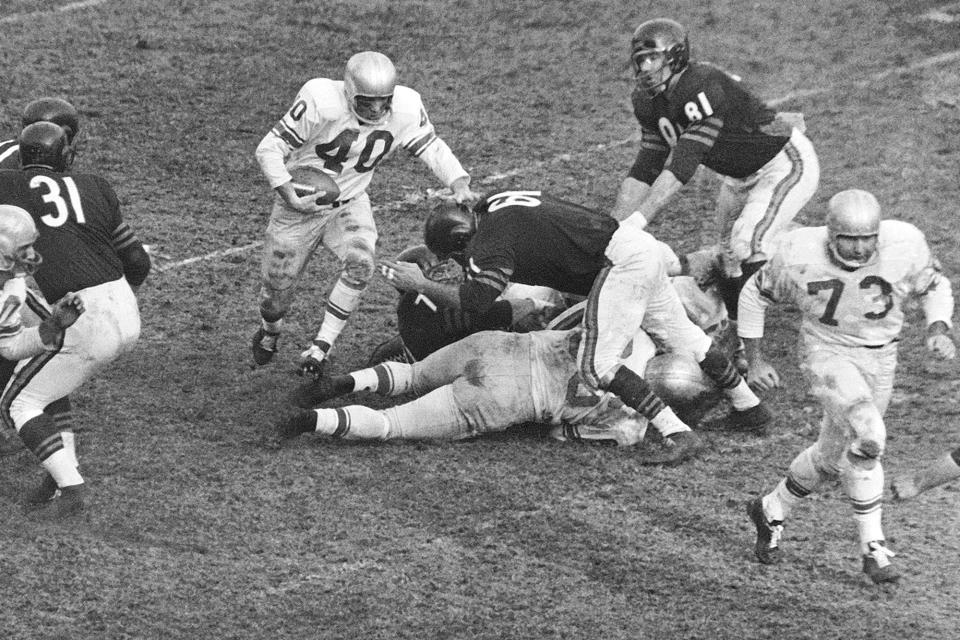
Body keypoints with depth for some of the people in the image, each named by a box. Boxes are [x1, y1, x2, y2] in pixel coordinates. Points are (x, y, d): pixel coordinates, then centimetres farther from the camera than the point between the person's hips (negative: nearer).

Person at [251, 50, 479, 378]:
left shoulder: (405, 109, -17)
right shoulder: (321, 103, -30)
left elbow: (431, 147, -3)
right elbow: (270, 149, -23)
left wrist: (459, 183, -20)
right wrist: (291, 197, -34)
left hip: (350, 202, 3)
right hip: (302, 204, -2)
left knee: (360, 265, -25)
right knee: (278, 285, 8)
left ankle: (321, 347, -11)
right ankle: (269, 332, 44)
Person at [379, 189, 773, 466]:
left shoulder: (492, 243, -16)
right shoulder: (495, 206, 11)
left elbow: (475, 301, -24)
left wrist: (421, 285, -13)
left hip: (619, 262, -10)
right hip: (640, 245, 10)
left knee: (597, 366, -9)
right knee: (681, 338, 24)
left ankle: (677, 433, -13)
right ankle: (749, 407, 39)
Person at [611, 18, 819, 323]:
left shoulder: (704, 88, -34)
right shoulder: (650, 102, -6)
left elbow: (680, 168, -36)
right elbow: (645, 169, -3)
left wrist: (636, 221, -40)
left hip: (786, 163, -10)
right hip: (741, 173, 10)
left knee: (748, 244, -21)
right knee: (728, 248, 14)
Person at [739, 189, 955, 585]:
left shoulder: (904, 247, -19)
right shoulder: (800, 256, -22)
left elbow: (934, 286, 2)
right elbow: (754, 295, -3)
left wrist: (938, 329, -16)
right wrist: (755, 361, -4)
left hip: (879, 358, 4)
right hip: (828, 353, -4)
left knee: (834, 458, 15)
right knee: (868, 437, -27)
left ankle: (771, 511, 42)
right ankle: (872, 547, -13)